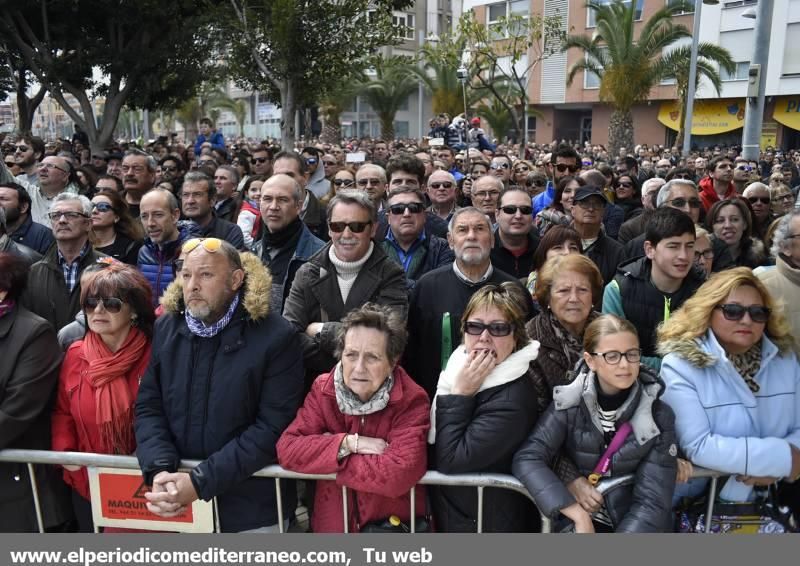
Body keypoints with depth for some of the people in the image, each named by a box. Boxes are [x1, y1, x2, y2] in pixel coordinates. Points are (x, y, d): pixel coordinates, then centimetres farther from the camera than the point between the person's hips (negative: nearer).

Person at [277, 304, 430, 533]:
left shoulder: (412, 401, -13)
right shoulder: (323, 389, -2)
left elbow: (398, 475, -23)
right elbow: (286, 448, -9)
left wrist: (326, 452, -15)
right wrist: (348, 443, -19)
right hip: (332, 521, 3)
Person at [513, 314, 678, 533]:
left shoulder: (659, 416, -4)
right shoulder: (569, 404, -5)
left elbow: (653, 502, -7)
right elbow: (527, 459, -13)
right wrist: (579, 515, -19)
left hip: (635, 525, 1)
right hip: (577, 522, -1)